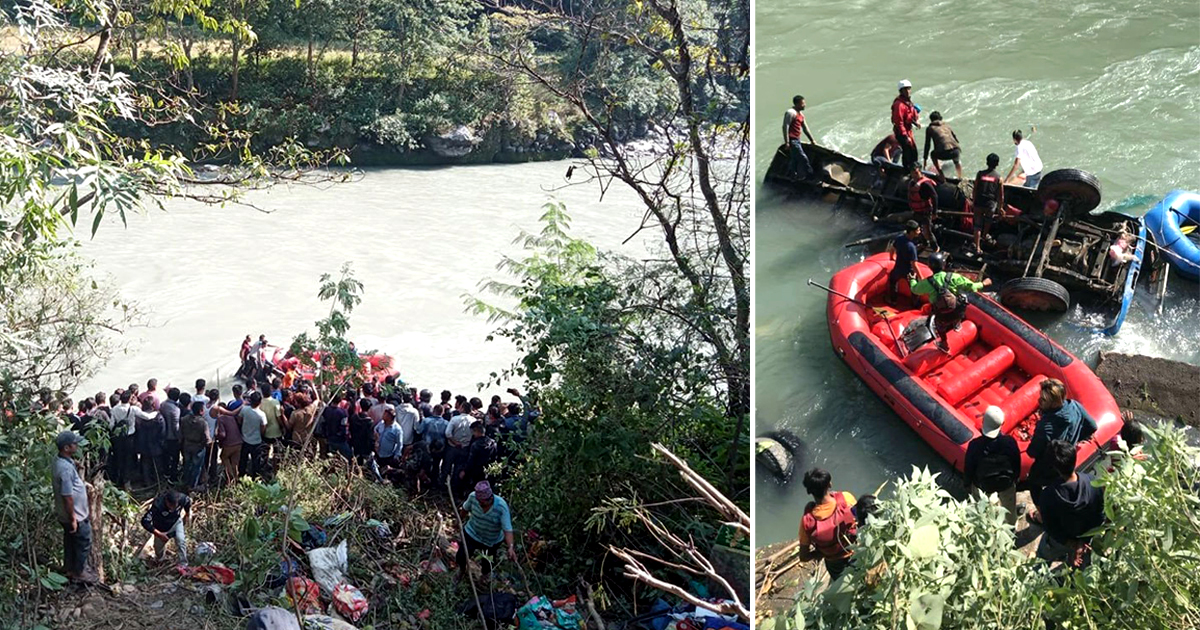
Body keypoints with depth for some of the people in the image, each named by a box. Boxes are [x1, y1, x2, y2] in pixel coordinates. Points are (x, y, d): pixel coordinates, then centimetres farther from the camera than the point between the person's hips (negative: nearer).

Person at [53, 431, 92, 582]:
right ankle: (78, 573, 22)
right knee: (84, 543, 8)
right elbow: (67, 497, -29)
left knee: (70, 541, 24)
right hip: (76, 516, -9)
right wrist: (73, 519, -22)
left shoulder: (61, 460, -2)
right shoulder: (65, 468, -33)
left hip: (65, 515, 9)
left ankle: (69, 569, 39)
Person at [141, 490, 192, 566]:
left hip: (176, 522, 1)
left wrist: (187, 515, 6)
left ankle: (183, 564, -12)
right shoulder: (158, 505, -41)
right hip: (162, 529, -1)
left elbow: (189, 501, -4)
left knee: (181, 540, -23)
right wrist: (159, 534, -35)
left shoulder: (182, 498, -31)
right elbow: (145, 522, -36)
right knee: (158, 549, 16)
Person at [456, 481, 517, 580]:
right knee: (460, 557, -10)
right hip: (472, 534, 1)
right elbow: (465, 509, -2)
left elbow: (507, 529, -32)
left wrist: (511, 547, -44)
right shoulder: (473, 497, -25)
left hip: (493, 541, -1)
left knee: (486, 570, 9)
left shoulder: (502, 507, -32)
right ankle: (462, 569, 27)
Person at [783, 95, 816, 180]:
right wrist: (787, 142, -23)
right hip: (792, 140, -10)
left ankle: (791, 176, 19)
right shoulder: (791, 113, -12)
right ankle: (810, 175, -4)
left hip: (796, 140, 10)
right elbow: (785, 127, -18)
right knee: (803, 158, -10)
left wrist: (812, 140, 23)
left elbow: (805, 128, 24)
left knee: (794, 160, 13)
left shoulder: (800, 114, 18)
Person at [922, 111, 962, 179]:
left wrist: (925, 159, 27)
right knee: (957, 161, 40)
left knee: (933, 154, 32)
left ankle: (941, 174, 21)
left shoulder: (930, 128, 17)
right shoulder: (946, 126, 27)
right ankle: (960, 178, 35)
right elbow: (956, 140, 32)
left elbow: (927, 145, 19)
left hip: (944, 154, -4)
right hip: (956, 151, 4)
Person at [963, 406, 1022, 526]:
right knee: (1009, 507, 31)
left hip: (982, 485, -1)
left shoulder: (975, 445, -32)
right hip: (1007, 483, 1)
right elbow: (1017, 463, -11)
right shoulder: (1009, 441, -29)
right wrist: (1015, 478, 11)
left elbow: (968, 467, -17)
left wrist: (968, 484, 3)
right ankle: (1011, 525, 56)